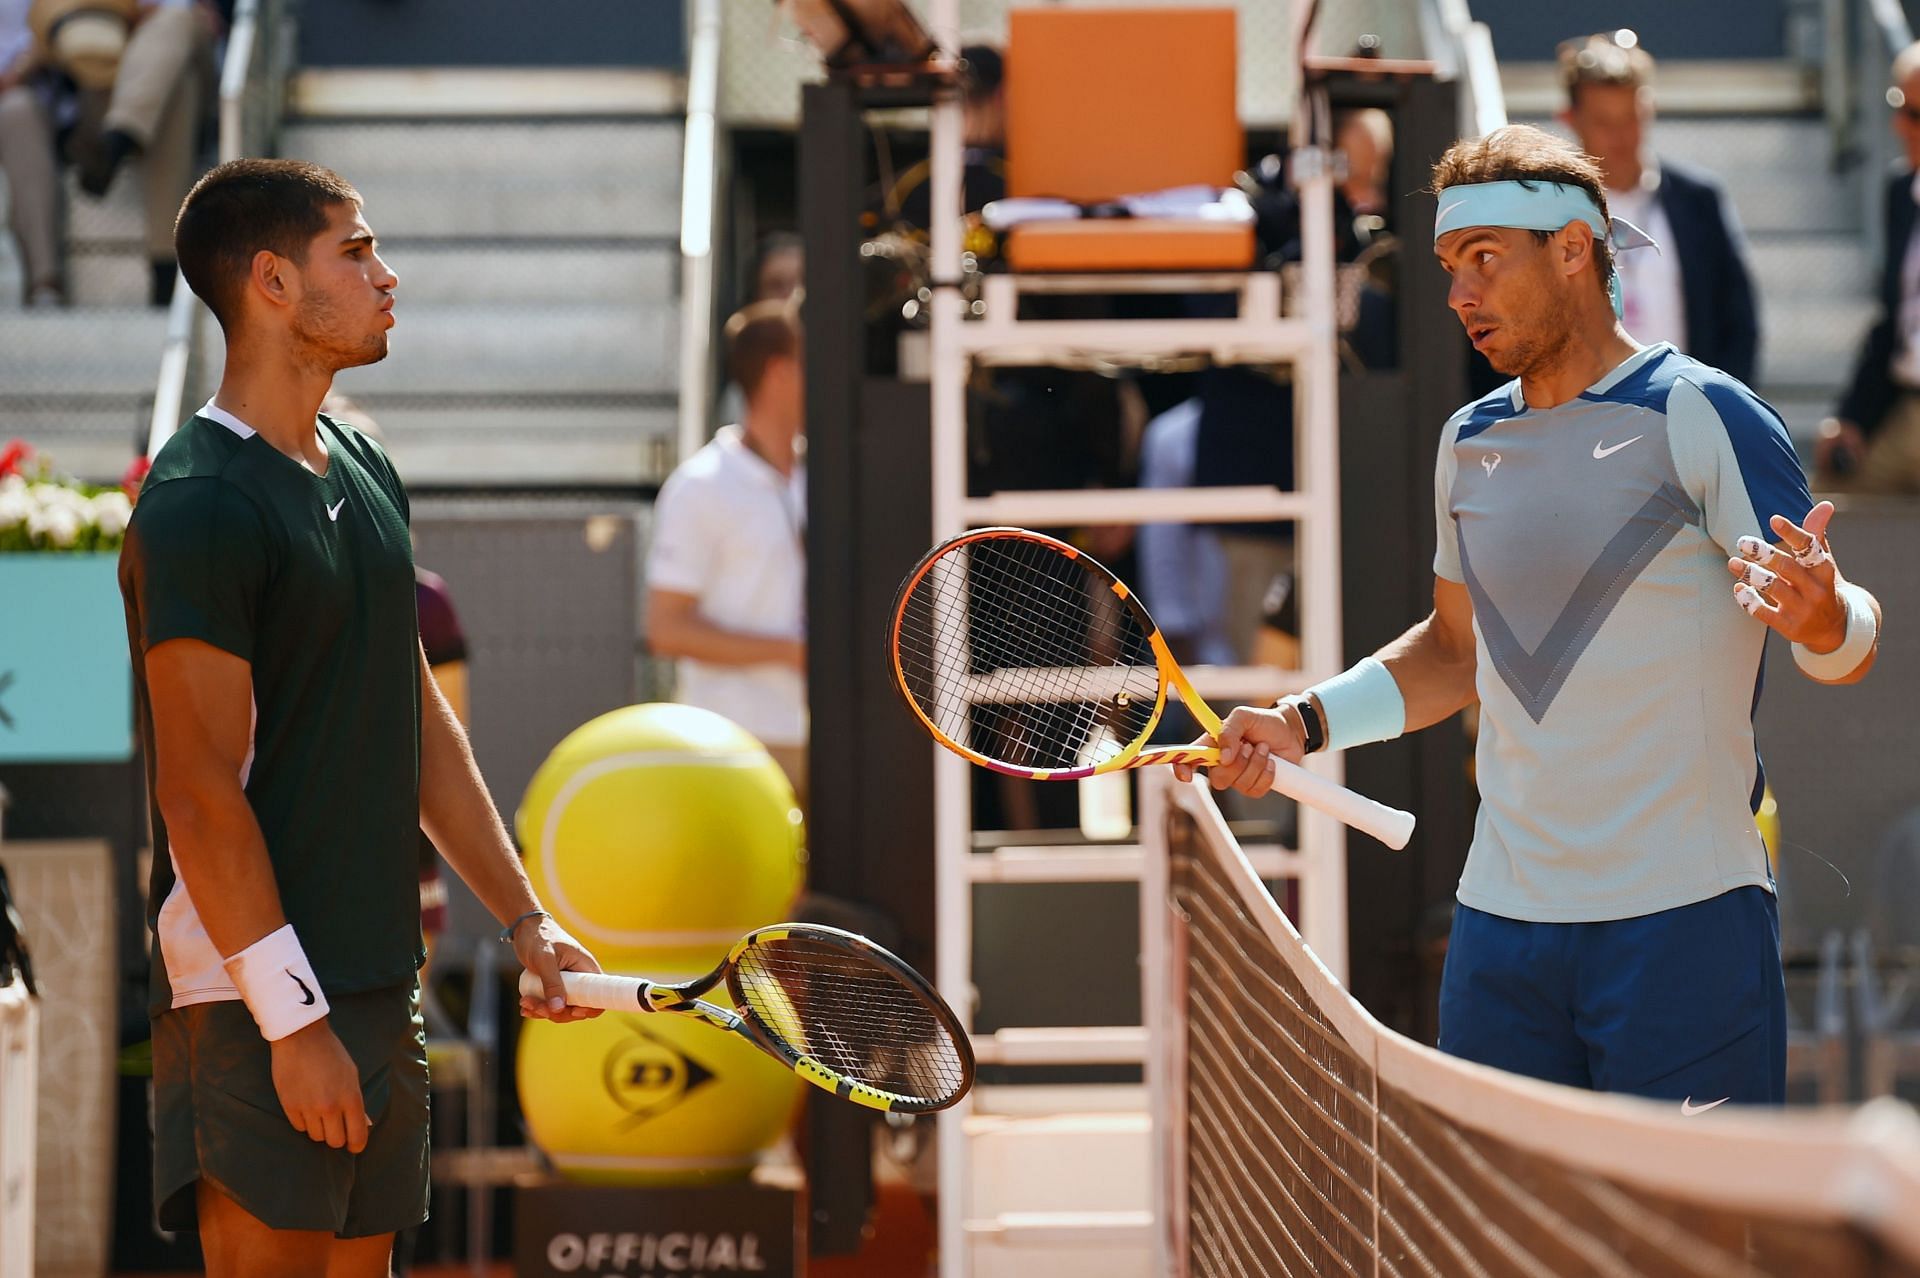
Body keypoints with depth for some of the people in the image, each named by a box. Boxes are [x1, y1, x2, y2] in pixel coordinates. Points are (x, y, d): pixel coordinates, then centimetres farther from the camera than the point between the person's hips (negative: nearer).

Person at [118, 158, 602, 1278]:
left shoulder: (365, 471, 13)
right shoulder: (199, 504, -14)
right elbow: (201, 792, -17)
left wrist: (524, 919, 17)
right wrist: (293, 1018, -19)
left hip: (380, 978, 8)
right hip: (257, 995, -8)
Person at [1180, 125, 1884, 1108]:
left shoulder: (1699, 416, -6)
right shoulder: (1469, 443, 13)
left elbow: (1853, 647, -7)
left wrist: (1821, 617, -30)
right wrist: (1305, 721, 15)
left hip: (1682, 918, -6)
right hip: (1501, 922, 6)